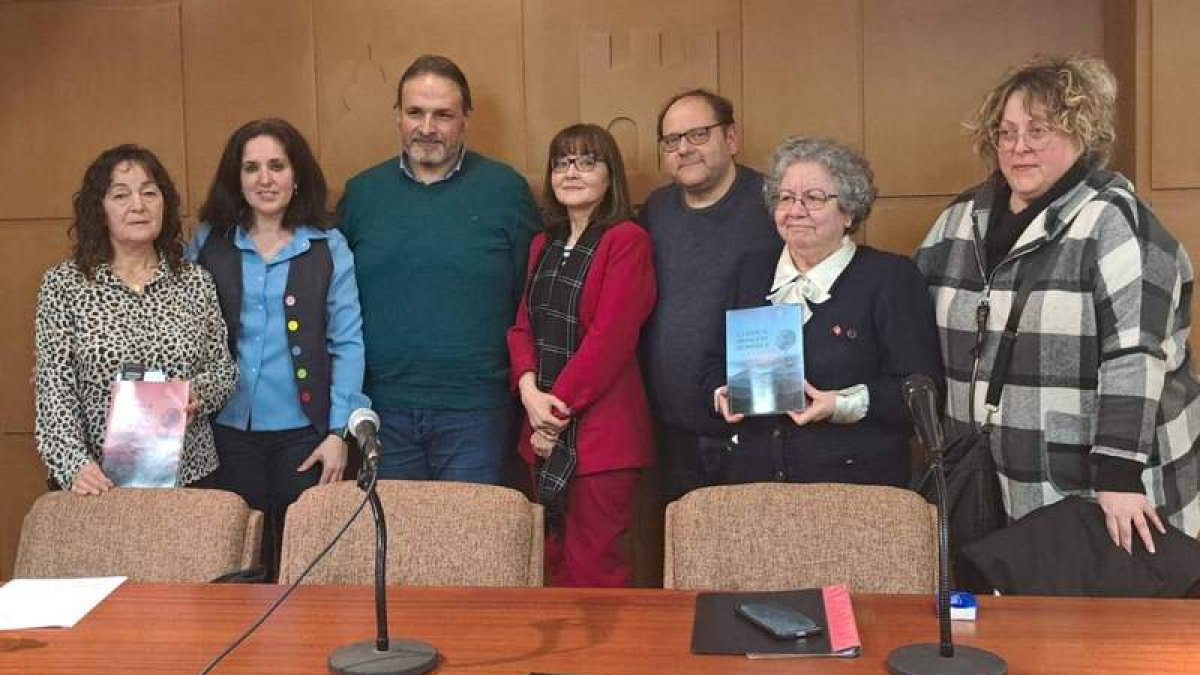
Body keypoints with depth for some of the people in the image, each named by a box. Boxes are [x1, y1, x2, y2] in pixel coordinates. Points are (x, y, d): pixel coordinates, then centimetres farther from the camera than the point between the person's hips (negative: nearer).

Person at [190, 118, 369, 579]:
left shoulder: (329, 248, 1)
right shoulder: (208, 244, 6)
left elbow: (347, 343, -1)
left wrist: (339, 432, -6)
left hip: (303, 431, -1)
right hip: (228, 430, 1)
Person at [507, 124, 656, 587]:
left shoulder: (627, 241, -7)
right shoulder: (543, 245, 16)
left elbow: (610, 337, -14)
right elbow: (522, 326, 12)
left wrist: (559, 410, -12)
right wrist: (529, 389, -7)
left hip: (600, 429, -7)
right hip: (544, 426, 7)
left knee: (595, 567, -4)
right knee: (557, 561, 12)